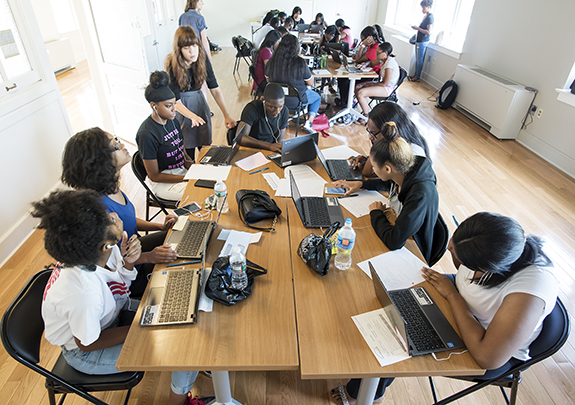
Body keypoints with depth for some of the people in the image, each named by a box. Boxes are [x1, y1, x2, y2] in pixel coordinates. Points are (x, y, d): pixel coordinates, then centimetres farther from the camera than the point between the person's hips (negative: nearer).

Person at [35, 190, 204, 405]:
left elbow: (122, 283, -1)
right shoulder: (85, 293, -41)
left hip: (111, 313, 7)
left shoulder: (107, 250, -21)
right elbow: (87, 344, -22)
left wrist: (127, 263, -22)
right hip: (86, 352, -7)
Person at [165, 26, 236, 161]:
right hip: (181, 107, -3)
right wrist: (192, 116, -43)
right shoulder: (172, 66, -23)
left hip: (199, 100, 4)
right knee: (188, 147, 3)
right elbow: (176, 101, -25)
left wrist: (226, 115, -23)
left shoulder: (203, 60, -13)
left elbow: (215, 89, -13)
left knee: (206, 145, 11)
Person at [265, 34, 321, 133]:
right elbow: (310, 83, -10)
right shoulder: (300, 63, -22)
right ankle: (308, 123, 7)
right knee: (317, 98, 25)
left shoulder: (272, 61, -10)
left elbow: (268, 80, 5)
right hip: (295, 100, -5)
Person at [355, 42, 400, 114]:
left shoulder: (390, 62, -22)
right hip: (382, 84, 10)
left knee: (360, 93, -24)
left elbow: (385, 83, -23)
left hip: (387, 88, -10)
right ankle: (366, 109, 4)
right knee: (357, 87, 3)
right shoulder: (383, 59, 5)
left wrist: (372, 84, -11)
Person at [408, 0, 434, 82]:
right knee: (417, 59, 15)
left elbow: (429, 32, -25)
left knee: (420, 60, -2)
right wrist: (417, 27, 5)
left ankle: (417, 77, 6)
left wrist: (418, 28, -19)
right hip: (419, 41, 10)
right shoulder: (425, 16, 12)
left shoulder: (430, 17, -18)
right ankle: (415, 75, 25)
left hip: (423, 42, -10)